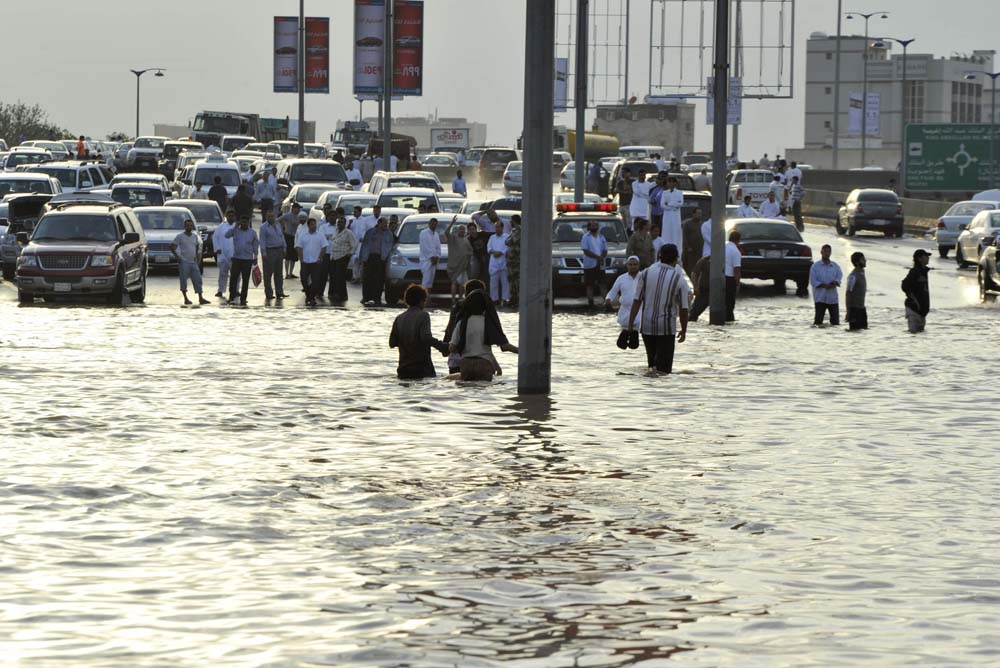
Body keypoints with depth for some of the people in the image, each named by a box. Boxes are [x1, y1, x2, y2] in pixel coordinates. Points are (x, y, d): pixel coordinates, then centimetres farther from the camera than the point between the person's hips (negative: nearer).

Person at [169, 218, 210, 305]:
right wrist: (177, 256, -10)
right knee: (183, 280, -3)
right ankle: (186, 299, 3)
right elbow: (172, 247, -2)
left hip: (193, 262, 4)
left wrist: (198, 257, 10)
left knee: (197, 280, 0)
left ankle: (201, 298, 0)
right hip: (184, 262, -4)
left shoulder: (195, 237, 12)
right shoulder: (180, 237, -2)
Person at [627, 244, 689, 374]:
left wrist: (630, 324, 1)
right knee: (664, 367, 1)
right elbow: (683, 309, -5)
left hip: (646, 325, 3)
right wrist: (683, 330, 7)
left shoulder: (646, 273, -2)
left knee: (652, 359, 18)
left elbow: (637, 301, -4)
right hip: (666, 328, -3)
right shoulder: (679, 279, -7)